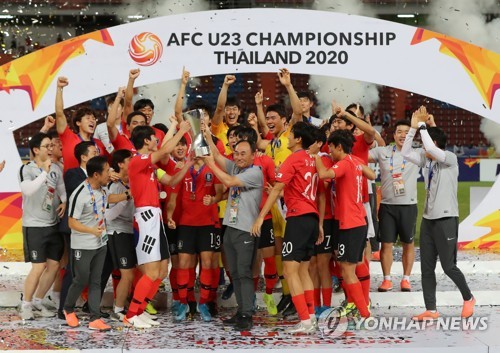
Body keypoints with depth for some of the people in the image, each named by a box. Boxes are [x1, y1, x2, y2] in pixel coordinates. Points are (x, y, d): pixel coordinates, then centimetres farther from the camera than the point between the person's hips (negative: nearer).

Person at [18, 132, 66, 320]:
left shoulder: (56, 169, 5)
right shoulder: (27, 169, -12)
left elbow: (62, 190, 16)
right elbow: (27, 190, -30)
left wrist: (64, 202, -5)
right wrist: (44, 173, -35)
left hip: (53, 225, 6)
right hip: (34, 225, -6)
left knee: (54, 265, 6)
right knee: (39, 266, -11)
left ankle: (37, 302, 20)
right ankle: (25, 305, 4)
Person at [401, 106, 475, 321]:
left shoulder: (450, 159, -10)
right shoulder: (426, 160, 9)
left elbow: (431, 150, -27)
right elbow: (405, 152, 0)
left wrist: (422, 126, -18)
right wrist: (413, 128, -5)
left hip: (446, 219, -7)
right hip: (428, 219, 7)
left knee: (448, 266, -4)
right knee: (427, 267, 4)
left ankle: (468, 298, 18)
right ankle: (431, 310, 7)